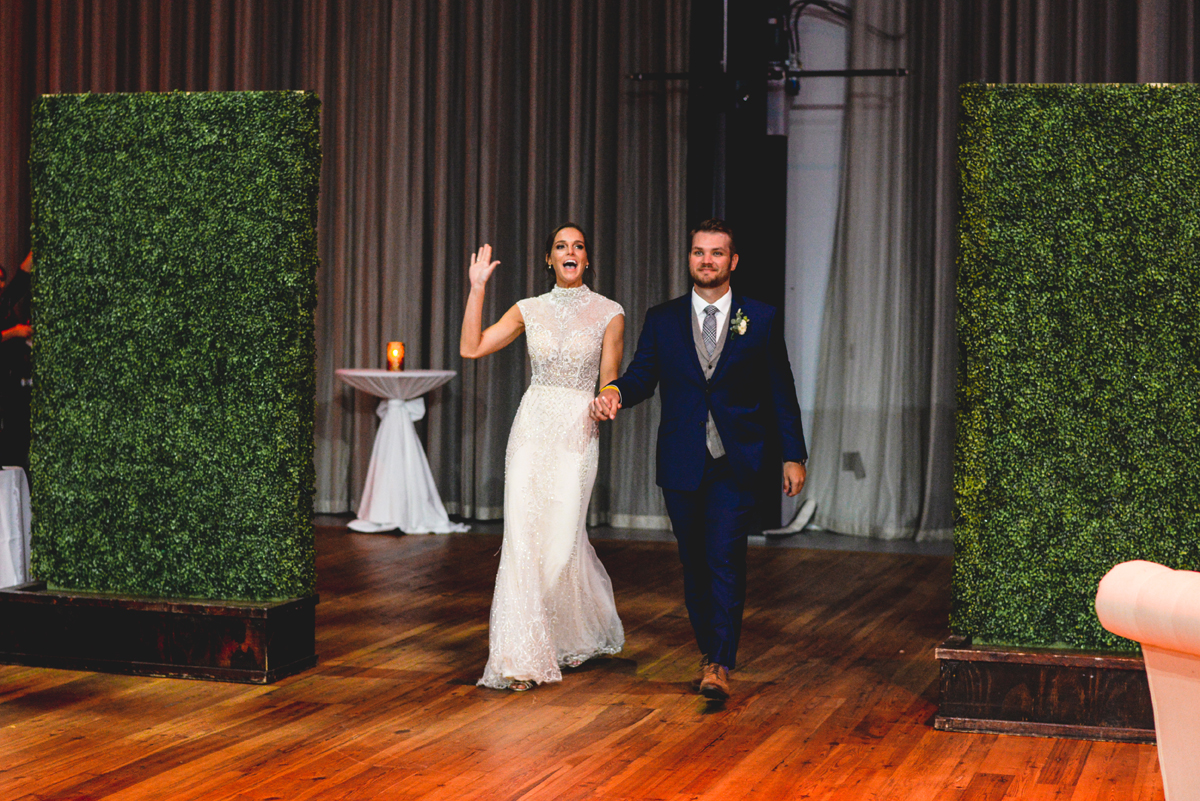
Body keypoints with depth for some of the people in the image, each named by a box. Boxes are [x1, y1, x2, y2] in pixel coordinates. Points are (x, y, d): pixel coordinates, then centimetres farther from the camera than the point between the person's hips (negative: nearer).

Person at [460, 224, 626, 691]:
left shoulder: (608, 314, 2)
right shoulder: (529, 311, 8)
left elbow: (610, 385, 3)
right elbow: (471, 348, 0)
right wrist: (477, 289, -3)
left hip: (578, 430, -2)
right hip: (532, 426, 2)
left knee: (563, 539, -2)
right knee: (522, 536, -6)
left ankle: (585, 635, 26)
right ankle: (523, 656, -2)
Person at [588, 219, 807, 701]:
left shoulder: (761, 319, 5)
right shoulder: (662, 320, 8)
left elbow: (780, 393, 6)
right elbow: (642, 377, 1)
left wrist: (793, 456, 4)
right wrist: (614, 392, -22)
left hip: (736, 464, -2)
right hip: (681, 464, 2)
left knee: (725, 560, -11)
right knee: (694, 563, 9)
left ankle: (721, 666, -10)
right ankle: (707, 652, 22)